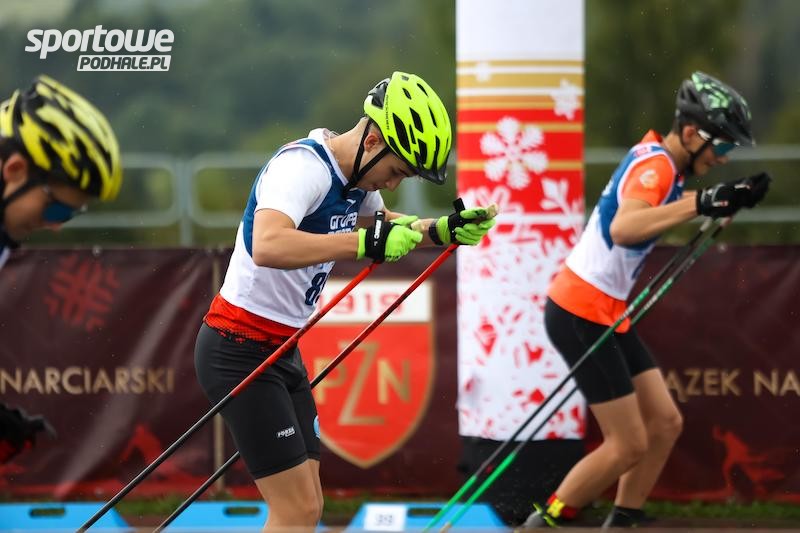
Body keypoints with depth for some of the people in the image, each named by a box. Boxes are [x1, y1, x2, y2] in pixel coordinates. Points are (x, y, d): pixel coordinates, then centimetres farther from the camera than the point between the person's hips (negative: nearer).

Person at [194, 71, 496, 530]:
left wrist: (444, 230, 8)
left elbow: (385, 226, 27)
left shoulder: (355, 175, 6)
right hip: (241, 351, -10)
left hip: (282, 351, 10)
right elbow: (268, 246, -41)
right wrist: (368, 243, -41)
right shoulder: (303, 165, -22)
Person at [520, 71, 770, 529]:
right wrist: (702, 203, -45)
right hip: (581, 314, -10)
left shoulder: (657, 160, 8)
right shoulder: (655, 167, -20)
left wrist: (732, 200, 9)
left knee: (665, 423, 9)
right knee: (629, 445, -6)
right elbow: (624, 229, -40)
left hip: (606, 314, 10)